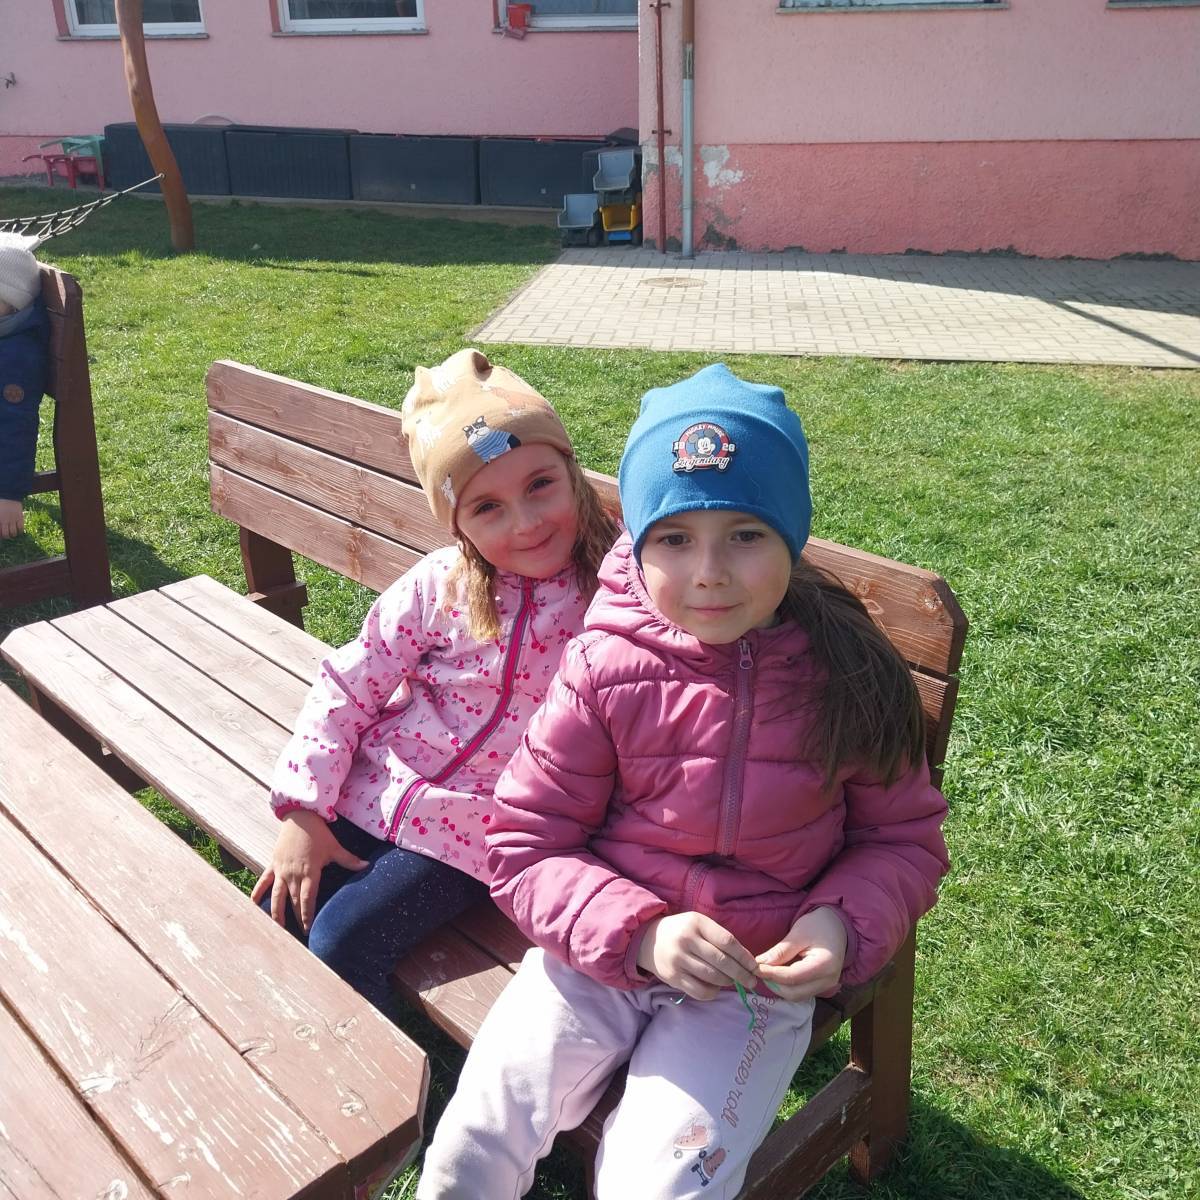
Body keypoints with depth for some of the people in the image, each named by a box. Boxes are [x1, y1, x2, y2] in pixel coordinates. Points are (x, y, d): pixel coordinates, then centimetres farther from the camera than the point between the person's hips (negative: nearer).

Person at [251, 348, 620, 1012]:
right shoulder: (439, 586, -9)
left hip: (472, 826, -3)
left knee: (341, 940, -16)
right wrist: (303, 812, -6)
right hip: (371, 791, 3)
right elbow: (348, 686, -3)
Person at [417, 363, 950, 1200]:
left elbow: (904, 838, 3)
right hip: (602, 949, 1)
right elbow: (526, 846, -7)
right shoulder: (603, 671, -11)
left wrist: (846, 925, -18)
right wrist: (639, 932, -22)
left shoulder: (845, 677, -10)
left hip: (759, 974, 0)